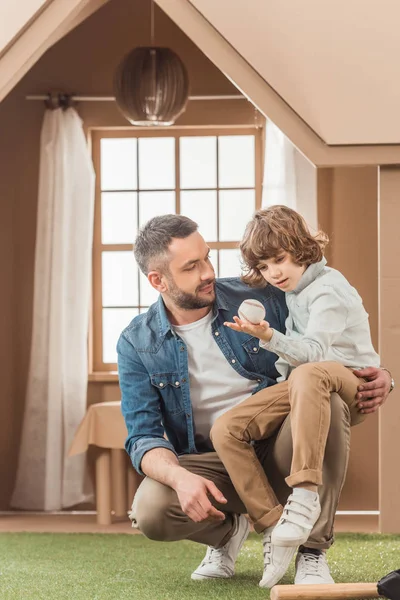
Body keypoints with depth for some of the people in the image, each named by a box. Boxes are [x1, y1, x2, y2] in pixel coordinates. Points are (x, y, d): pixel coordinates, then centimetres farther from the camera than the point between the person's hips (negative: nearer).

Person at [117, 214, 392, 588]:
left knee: (326, 403, -32)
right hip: (212, 466, 0)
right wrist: (180, 477, -31)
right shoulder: (137, 344, -4)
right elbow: (143, 436, -9)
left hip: (277, 457, 0)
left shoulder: (259, 298, -4)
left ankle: (312, 547, -15)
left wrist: (374, 378, -16)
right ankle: (227, 531, 6)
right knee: (150, 511, -32)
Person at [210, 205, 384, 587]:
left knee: (307, 374, -45)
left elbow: (314, 351, -25)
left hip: (349, 377, -8)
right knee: (225, 430, -16)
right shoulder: (291, 291, 16)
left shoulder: (327, 288, -10)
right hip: (300, 383, 8)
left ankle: (305, 494, -47)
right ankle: (271, 525, -17)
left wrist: (269, 337, -38)